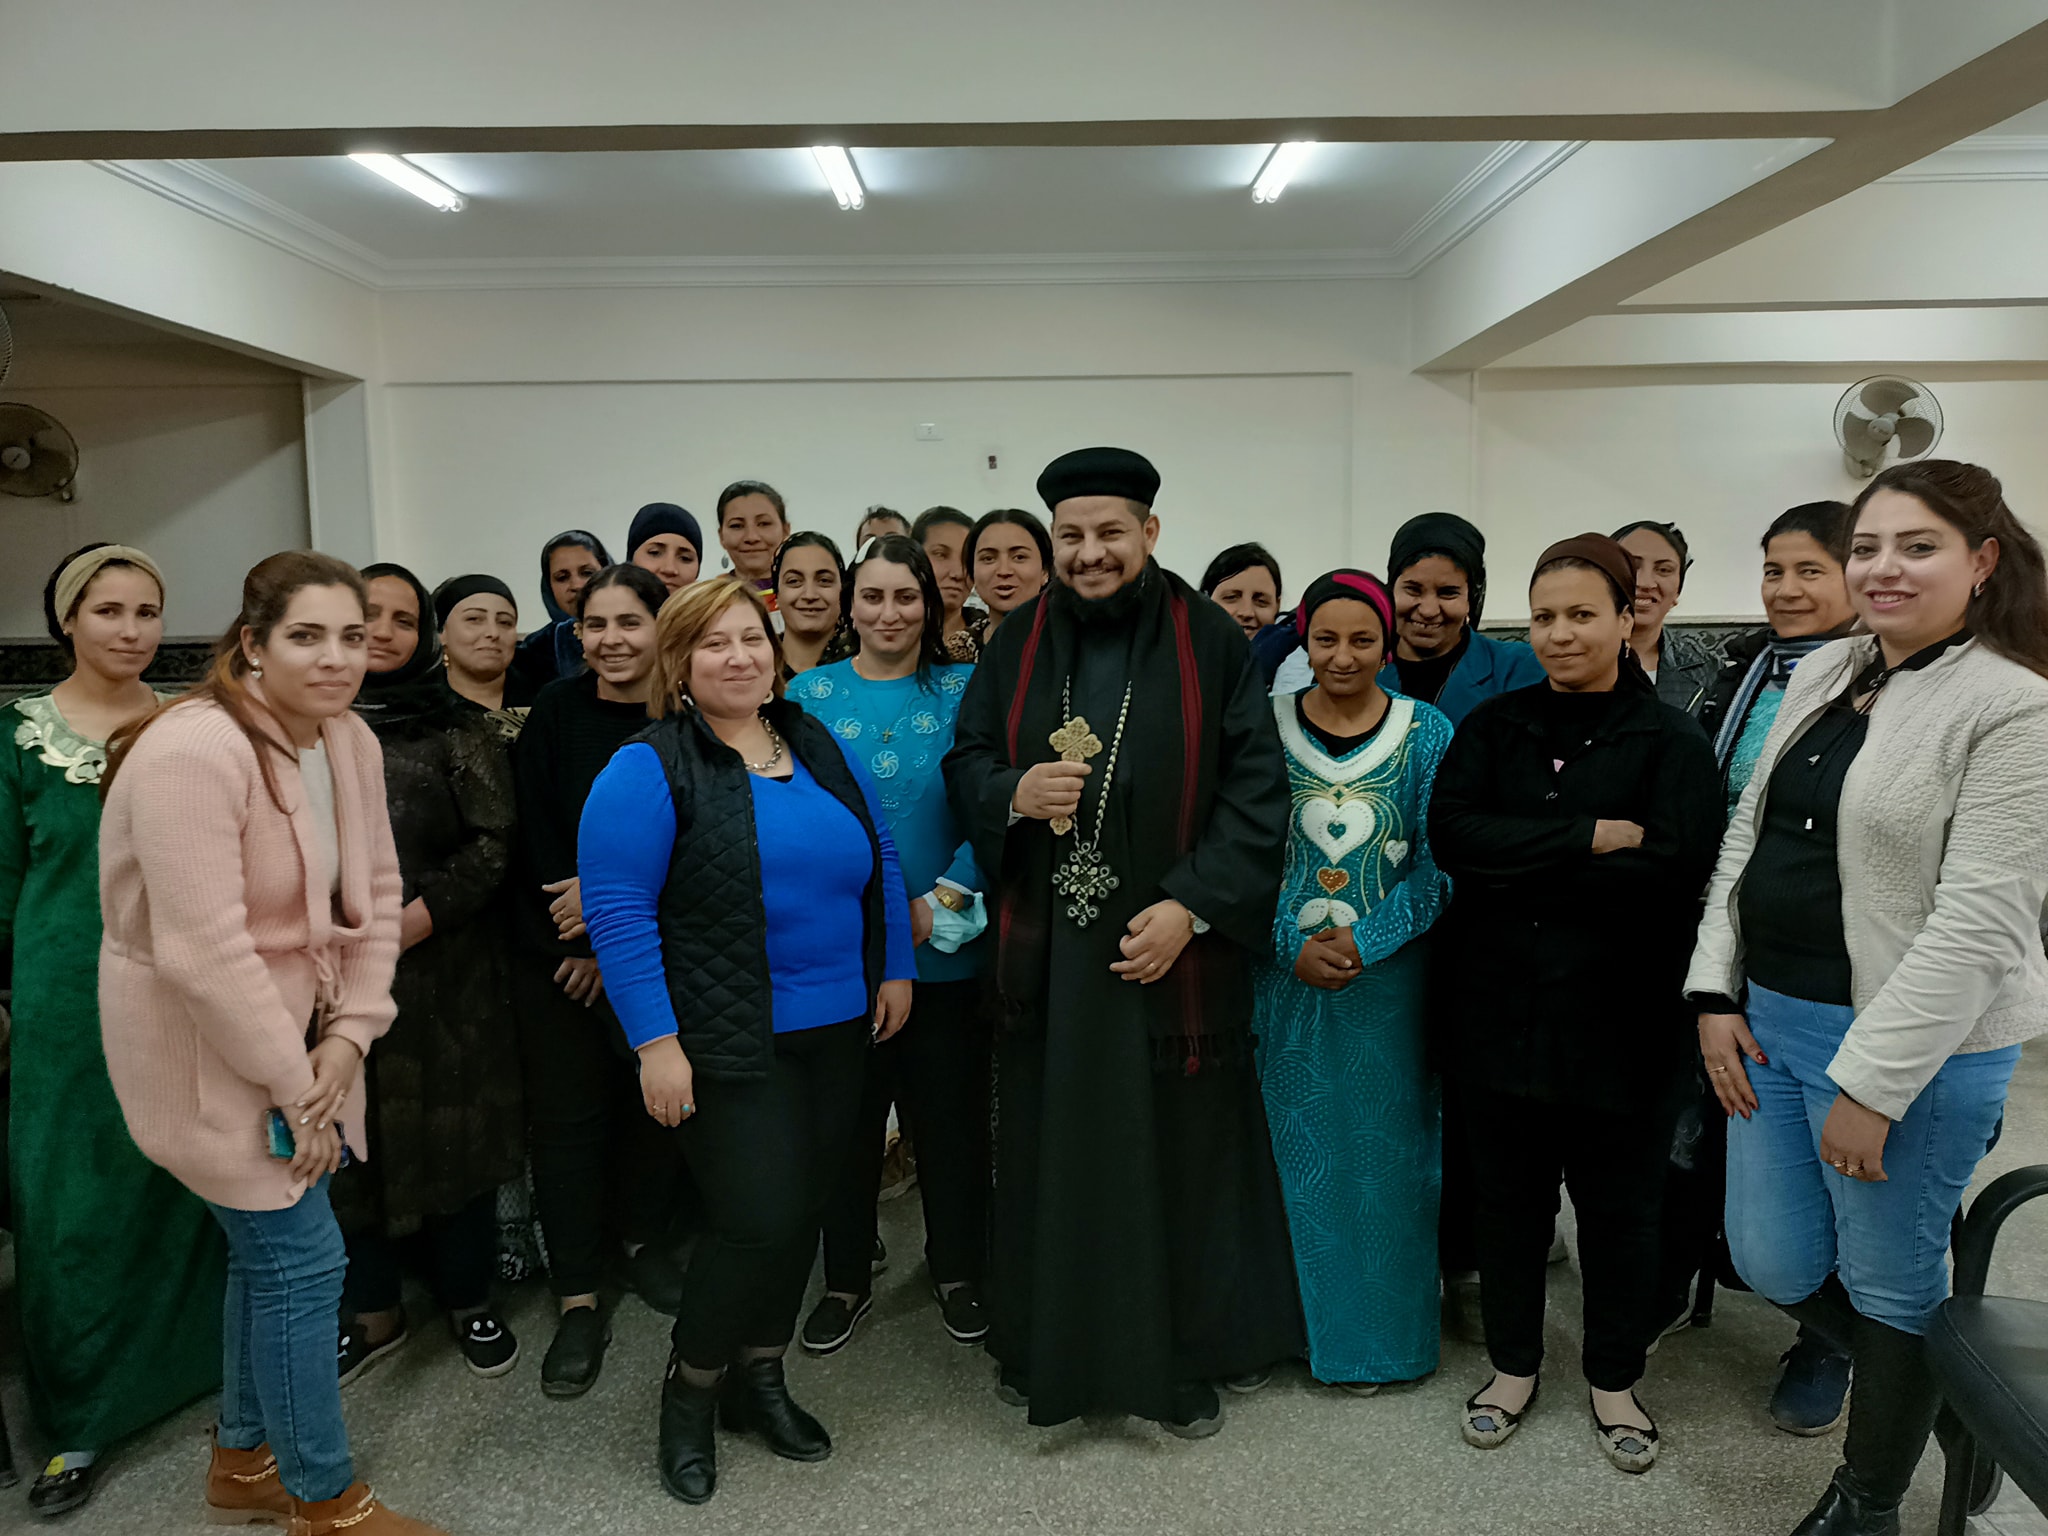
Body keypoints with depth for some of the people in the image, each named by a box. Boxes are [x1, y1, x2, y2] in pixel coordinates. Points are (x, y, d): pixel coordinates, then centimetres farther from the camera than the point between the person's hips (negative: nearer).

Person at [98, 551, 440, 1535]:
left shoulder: (351, 742, -1)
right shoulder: (196, 752, -26)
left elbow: (374, 898, 3)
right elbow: (205, 953, -28)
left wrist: (349, 1037, -7)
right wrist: (294, 1086, -20)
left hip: (297, 1030, 8)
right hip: (205, 1044, -8)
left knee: (268, 1251, 19)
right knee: (303, 1257, -1)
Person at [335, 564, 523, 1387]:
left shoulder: (459, 727, 0)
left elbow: (495, 842, -6)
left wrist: (416, 918, -16)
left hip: (443, 973, -2)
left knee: (451, 1130, 4)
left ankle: (468, 1297, 25)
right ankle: (373, 1312, 28)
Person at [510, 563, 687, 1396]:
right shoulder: (556, 712, -3)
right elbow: (535, 836, -5)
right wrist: (578, 942, -9)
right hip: (556, 951, 0)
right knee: (566, 1114, 1)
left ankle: (640, 1238, 35)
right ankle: (578, 1301, 11)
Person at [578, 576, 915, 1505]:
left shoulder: (821, 749, 8)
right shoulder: (649, 769, -10)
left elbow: (880, 864, 14)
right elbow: (617, 909, -14)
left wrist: (895, 970, 9)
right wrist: (655, 1042, -17)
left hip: (837, 1029, 6)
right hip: (729, 1042, -6)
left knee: (802, 1213, 13)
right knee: (758, 1220, -7)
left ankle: (759, 1376, 35)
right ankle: (690, 1388, 21)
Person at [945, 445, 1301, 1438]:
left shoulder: (1210, 642, -4)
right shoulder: (1018, 643, 6)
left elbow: (1257, 791, -7)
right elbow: (965, 760, 10)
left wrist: (1190, 906, -16)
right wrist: (1013, 794, -12)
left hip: (1173, 947, -2)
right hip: (1047, 949, 2)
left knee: (1179, 1152, 8)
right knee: (1050, 1150, 11)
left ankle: (1182, 1359, 27)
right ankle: (1045, 1347, 30)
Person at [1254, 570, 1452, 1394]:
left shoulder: (1426, 733, 0)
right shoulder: (1265, 729, 1)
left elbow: (1437, 863, -3)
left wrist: (1365, 943, -13)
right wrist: (1293, 947, -11)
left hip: (1389, 976, 0)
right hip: (1288, 974, 1)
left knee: (1384, 1147, 7)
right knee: (1295, 1147, 8)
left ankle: (1375, 1331, 23)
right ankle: (1301, 1318, 25)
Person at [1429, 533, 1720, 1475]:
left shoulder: (1670, 742, -5)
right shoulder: (1494, 728, 4)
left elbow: (1673, 868, -21)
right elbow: (1449, 831, -13)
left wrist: (1521, 862, -17)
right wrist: (1589, 840, -20)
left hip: (1619, 1018, -2)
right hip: (1501, 1007, 3)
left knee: (1618, 1205, 13)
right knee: (1508, 1194, 15)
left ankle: (1614, 1380, 35)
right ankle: (1514, 1365, 36)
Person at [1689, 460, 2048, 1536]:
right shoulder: (1821, 673, 8)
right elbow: (1745, 836, 11)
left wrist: (1871, 1083, -20)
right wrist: (1715, 993, 4)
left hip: (1911, 1043, -7)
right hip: (1770, 1019, 7)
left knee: (1888, 1288, 11)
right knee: (1773, 1266, 14)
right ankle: (1946, 1394, 43)